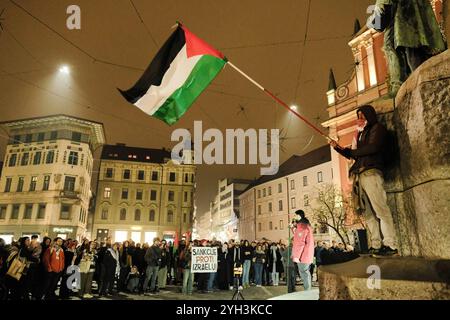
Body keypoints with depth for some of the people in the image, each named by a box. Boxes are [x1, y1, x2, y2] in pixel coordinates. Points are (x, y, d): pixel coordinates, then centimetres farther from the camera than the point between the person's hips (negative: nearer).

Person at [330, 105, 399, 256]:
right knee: (368, 212, 2)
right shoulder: (362, 133, 29)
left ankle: (391, 246, -12)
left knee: (380, 209, -13)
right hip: (359, 175, 8)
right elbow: (354, 155, 26)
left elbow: (373, 147, -11)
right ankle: (376, 246, 2)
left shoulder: (377, 128, 6)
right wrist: (338, 148, 15)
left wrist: (353, 151, -1)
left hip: (371, 173, -8)